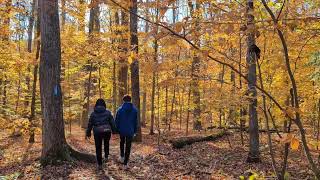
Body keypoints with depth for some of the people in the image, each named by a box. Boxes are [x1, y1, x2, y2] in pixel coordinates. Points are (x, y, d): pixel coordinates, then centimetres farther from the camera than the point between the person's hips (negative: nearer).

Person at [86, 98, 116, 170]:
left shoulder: (93, 113, 2)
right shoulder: (107, 112, -1)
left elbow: (90, 124, 5)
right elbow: (112, 122, 1)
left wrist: (88, 133, 13)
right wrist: (114, 130, 11)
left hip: (97, 132, 0)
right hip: (107, 131, 0)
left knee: (98, 148, 9)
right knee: (106, 144, 29)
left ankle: (100, 164, 10)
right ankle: (106, 157, 20)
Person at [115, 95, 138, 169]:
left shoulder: (120, 109, -8)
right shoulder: (134, 110, -3)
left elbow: (117, 121, -4)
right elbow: (136, 122, 3)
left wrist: (116, 130, 7)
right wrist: (134, 131, 11)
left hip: (122, 130, 0)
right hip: (130, 131, 0)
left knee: (122, 143, 28)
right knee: (128, 147, 5)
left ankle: (122, 157, 27)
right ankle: (125, 164, 5)